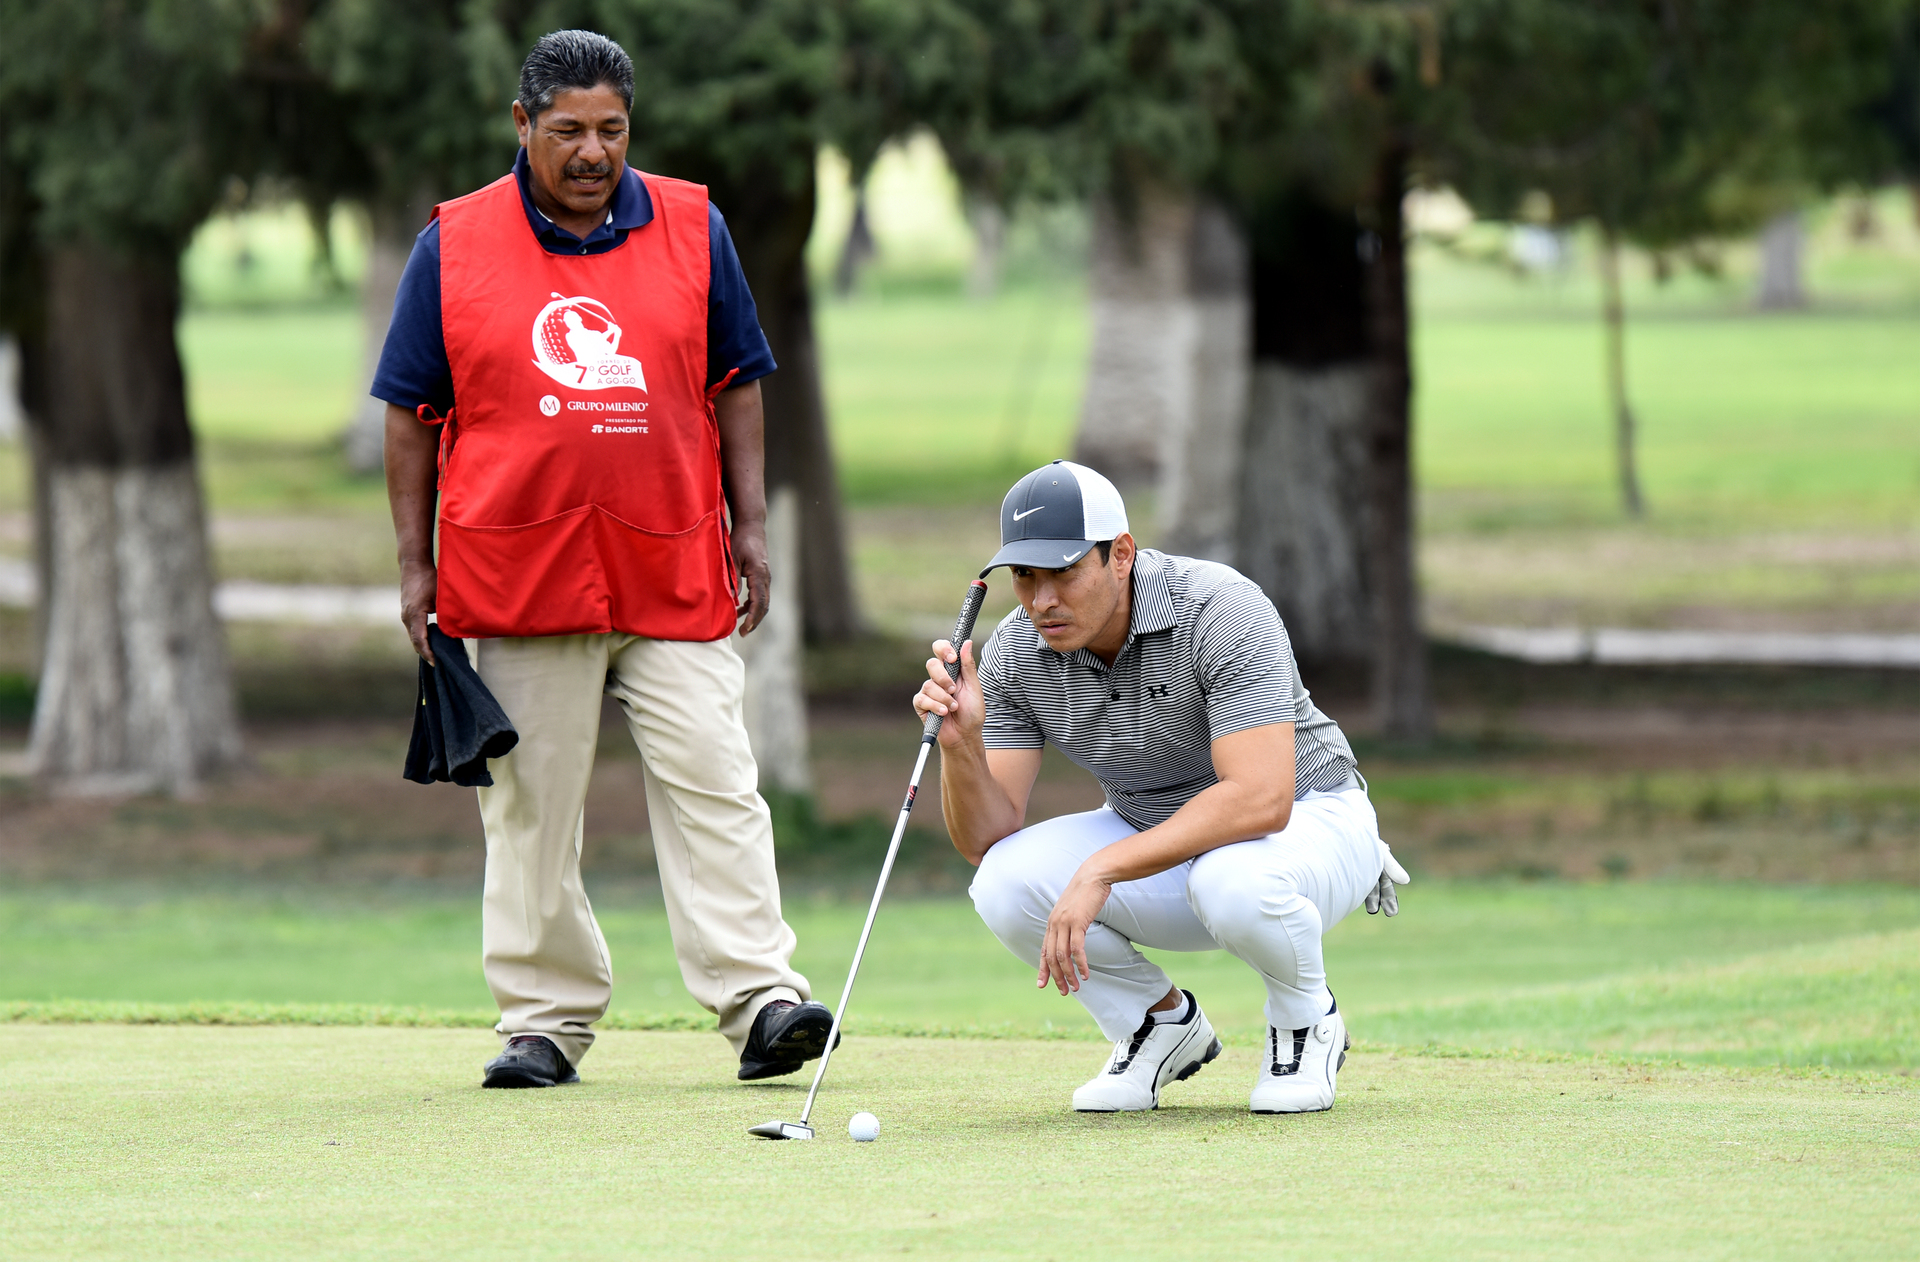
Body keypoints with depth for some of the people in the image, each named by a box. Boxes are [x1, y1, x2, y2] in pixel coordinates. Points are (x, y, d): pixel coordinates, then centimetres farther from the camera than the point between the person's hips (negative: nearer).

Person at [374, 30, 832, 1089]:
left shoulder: (690, 230, 6)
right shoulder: (452, 247, 2)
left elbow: (735, 385, 12)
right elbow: (411, 412, 7)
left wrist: (751, 528, 6)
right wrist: (414, 564, 2)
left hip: (674, 570, 1)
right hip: (518, 574, -1)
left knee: (711, 785, -7)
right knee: (531, 806, 2)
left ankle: (759, 1001, -10)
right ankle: (547, 1020, 9)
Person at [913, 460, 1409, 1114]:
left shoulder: (1221, 611, -29)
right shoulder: (1016, 654, -13)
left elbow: (1260, 798, -39)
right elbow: (986, 837, -13)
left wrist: (1101, 870, -42)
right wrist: (959, 744, -34)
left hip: (1308, 819, -5)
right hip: (1156, 842, 5)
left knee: (1234, 883, -40)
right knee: (1007, 883, -23)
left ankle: (1306, 1023, -5)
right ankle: (1163, 1024, 4)